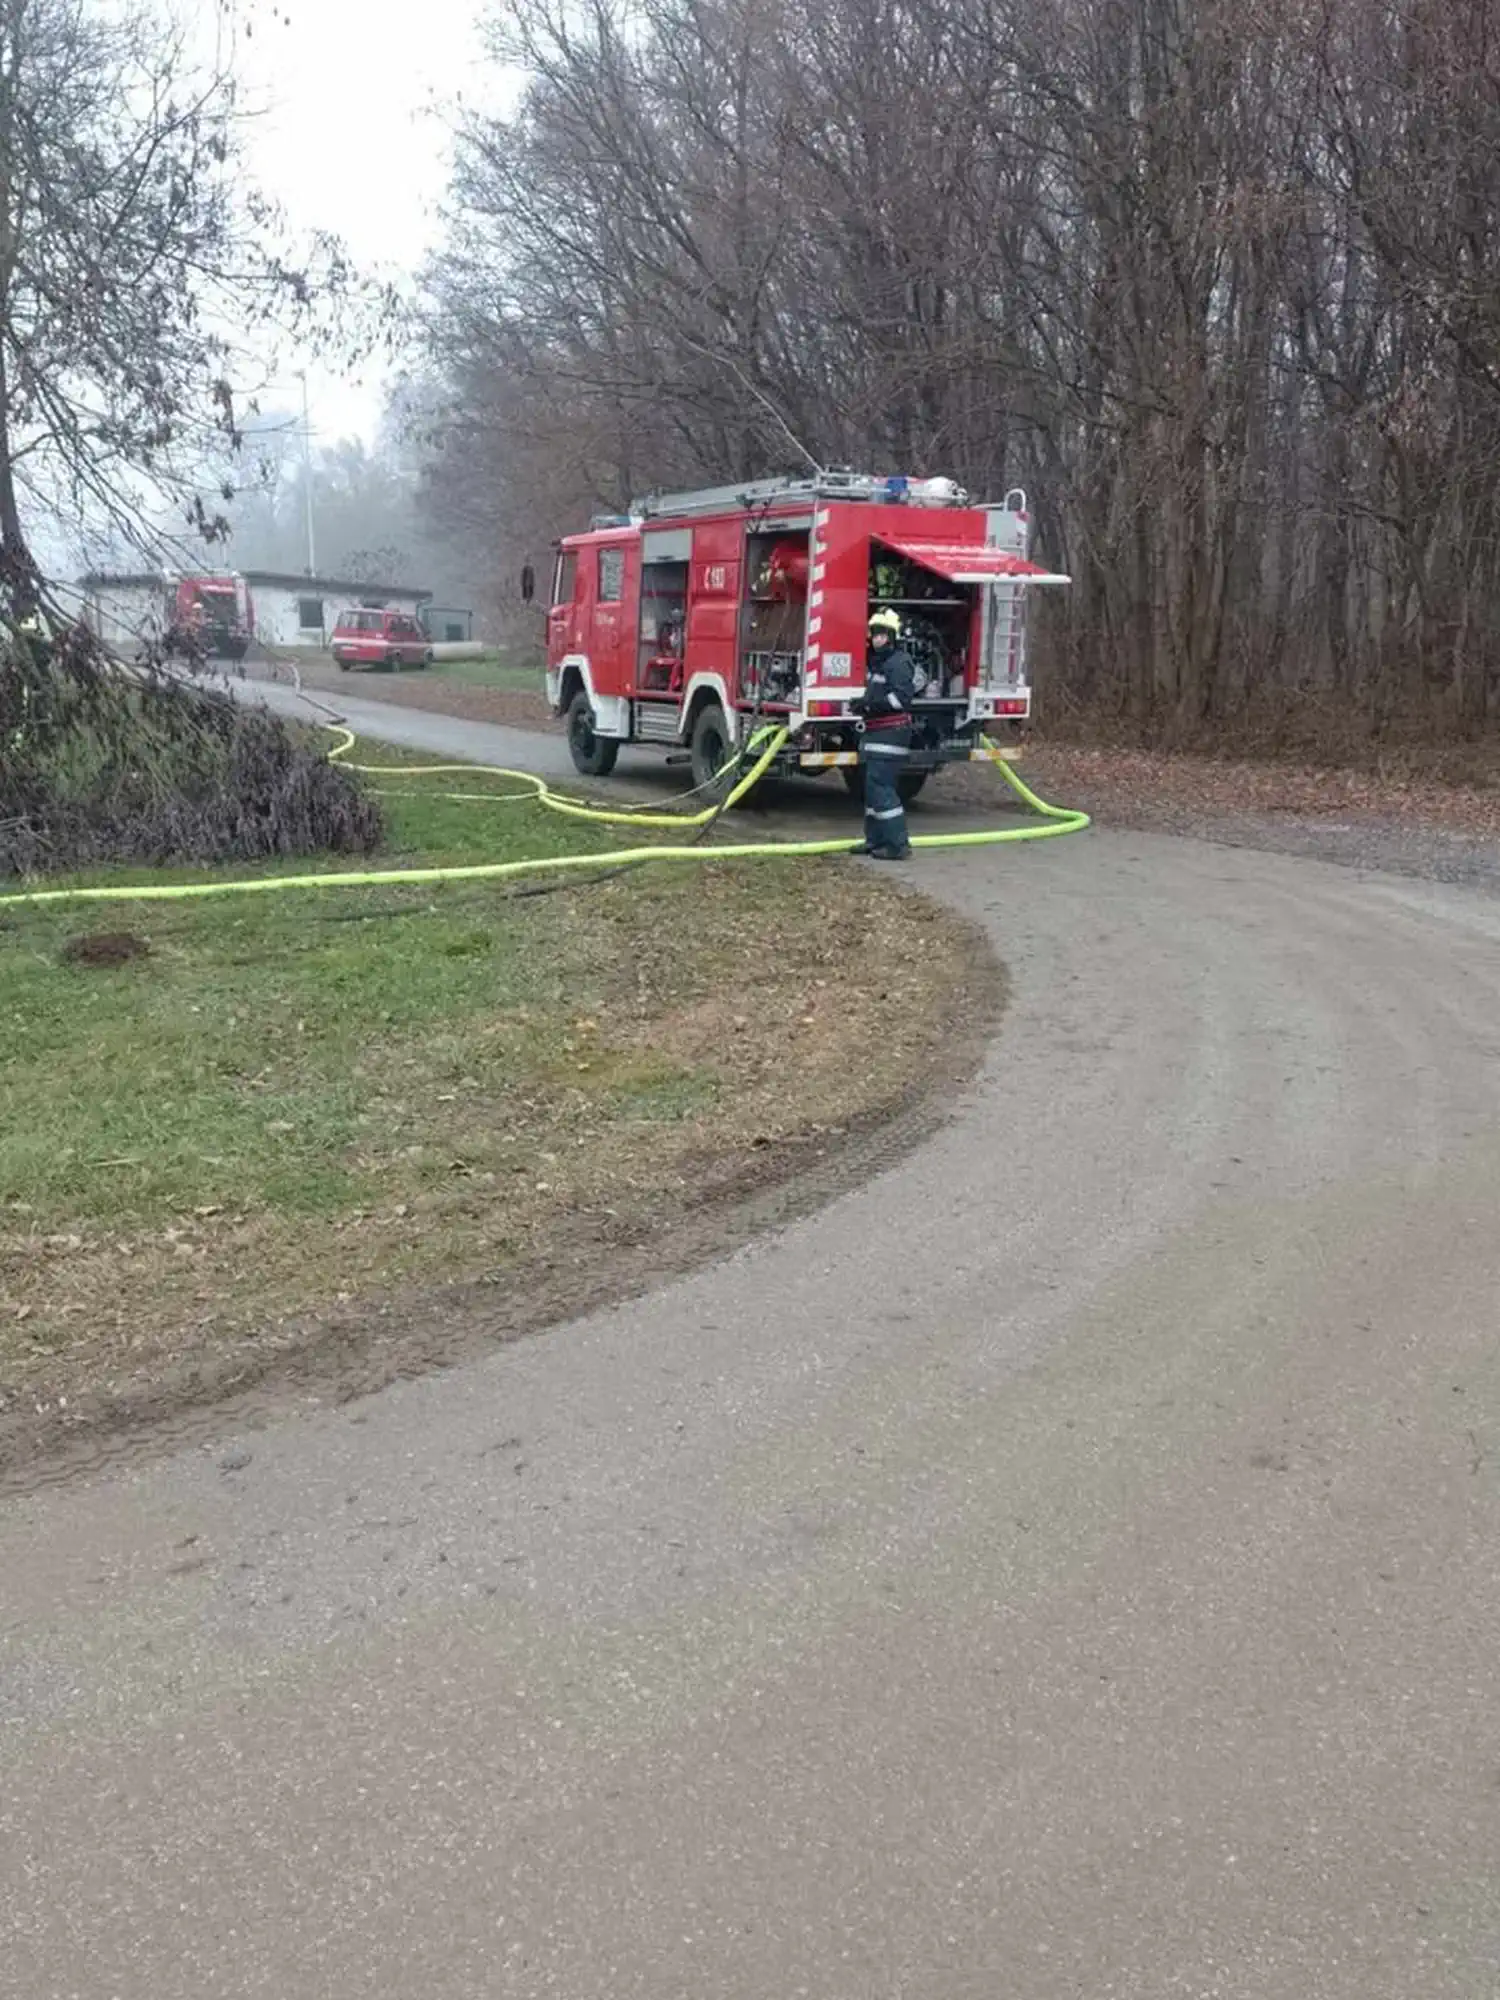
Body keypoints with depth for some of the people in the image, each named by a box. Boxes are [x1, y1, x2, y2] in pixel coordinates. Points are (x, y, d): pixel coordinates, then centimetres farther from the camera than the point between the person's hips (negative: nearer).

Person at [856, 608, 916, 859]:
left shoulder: (898, 662, -12)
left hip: (891, 733, -10)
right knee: (873, 786, 13)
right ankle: (875, 841, 21)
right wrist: (864, 703, 11)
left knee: (880, 787, -13)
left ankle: (897, 845, -12)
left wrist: (871, 703, -22)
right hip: (876, 732, 10)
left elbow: (903, 696, -21)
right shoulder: (875, 661, 17)